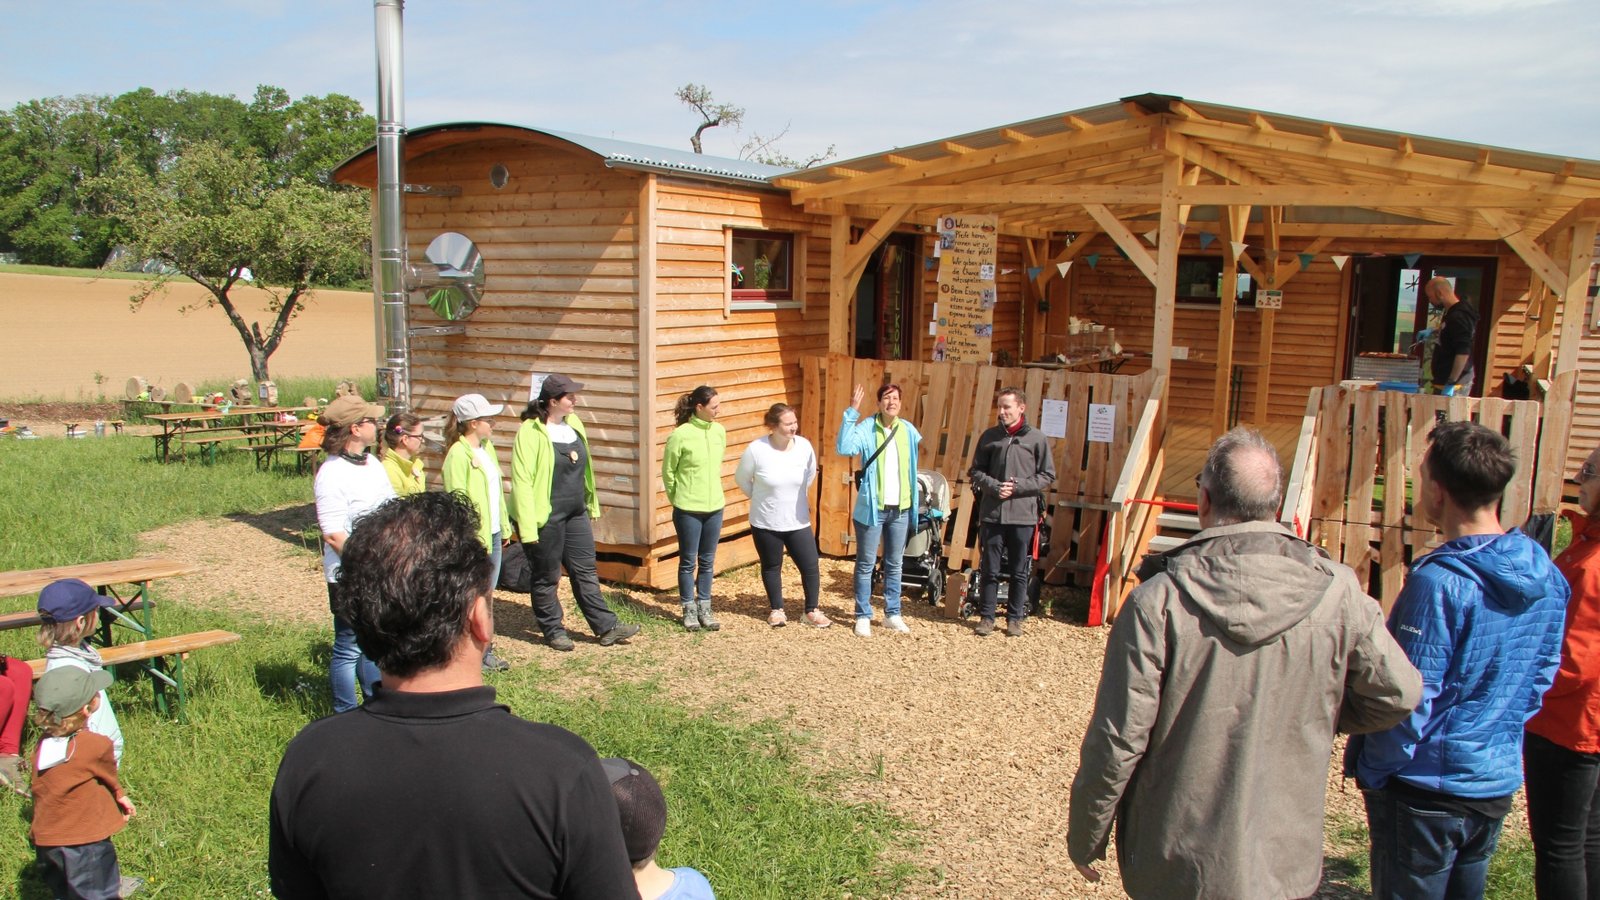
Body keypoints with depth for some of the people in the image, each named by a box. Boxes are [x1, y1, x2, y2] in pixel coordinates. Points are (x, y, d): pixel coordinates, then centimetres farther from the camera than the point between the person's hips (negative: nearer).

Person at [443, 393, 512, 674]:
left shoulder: (487, 447, 10)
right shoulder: (458, 454, -17)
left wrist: (504, 527, 16)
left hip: (493, 534, 8)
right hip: (474, 538, -8)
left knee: (486, 595, 15)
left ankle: (484, 650, 24)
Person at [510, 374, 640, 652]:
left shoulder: (574, 424, 6)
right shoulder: (531, 432, -17)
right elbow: (522, 480, -18)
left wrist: (592, 505, 17)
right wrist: (528, 527, -21)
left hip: (576, 514, 7)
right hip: (546, 517, -7)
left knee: (586, 572, 11)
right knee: (547, 577, 8)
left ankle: (606, 627, 16)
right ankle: (553, 630, 22)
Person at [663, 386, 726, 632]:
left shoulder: (719, 431, 0)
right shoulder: (680, 435, -15)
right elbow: (668, 471, -4)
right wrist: (677, 499, 3)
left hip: (714, 507, 5)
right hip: (688, 509, -4)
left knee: (707, 561, 13)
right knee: (688, 562, 7)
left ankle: (704, 608, 23)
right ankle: (689, 610, 19)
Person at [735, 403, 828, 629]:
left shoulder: (804, 446, -10)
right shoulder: (756, 449, -18)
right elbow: (741, 478, 0)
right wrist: (760, 499, 6)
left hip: (798, 522, 2)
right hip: (766, 523, -2)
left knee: (810, 566, 4)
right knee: (771, 567, 15)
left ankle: (812, 610, 23)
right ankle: (777, 610, 33)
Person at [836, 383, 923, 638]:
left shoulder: (908, 430, 3)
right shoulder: (866, 429, -9)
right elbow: (843, 448, -26)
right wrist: (851, 413, -30)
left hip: (901, 509, 4)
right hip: (872, 507, -4)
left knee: (894, 564, 14)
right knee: (866, 564, 4)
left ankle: (892, 614, 25)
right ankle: (863, 616, 13)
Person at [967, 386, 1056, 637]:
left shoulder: (1036, 438, 0)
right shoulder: (990, 436, 5)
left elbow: (1048, 476, 1)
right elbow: (976, 471, 8)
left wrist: (1018, 486, -11)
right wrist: (994, 486, -10)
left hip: (1023, 515, -1)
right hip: (992, 513, 1)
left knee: (1020, 571, 7)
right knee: (990, 569, 7)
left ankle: (1015, 618, 19)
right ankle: (986, 616, 17)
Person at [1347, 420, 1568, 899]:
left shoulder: (1439, 582, -26)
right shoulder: (1547, 577, -2)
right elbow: (1540, 679, 9)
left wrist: (1371, 769, -8)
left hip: (1428, 789, -7)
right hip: (1499, 782, 7)